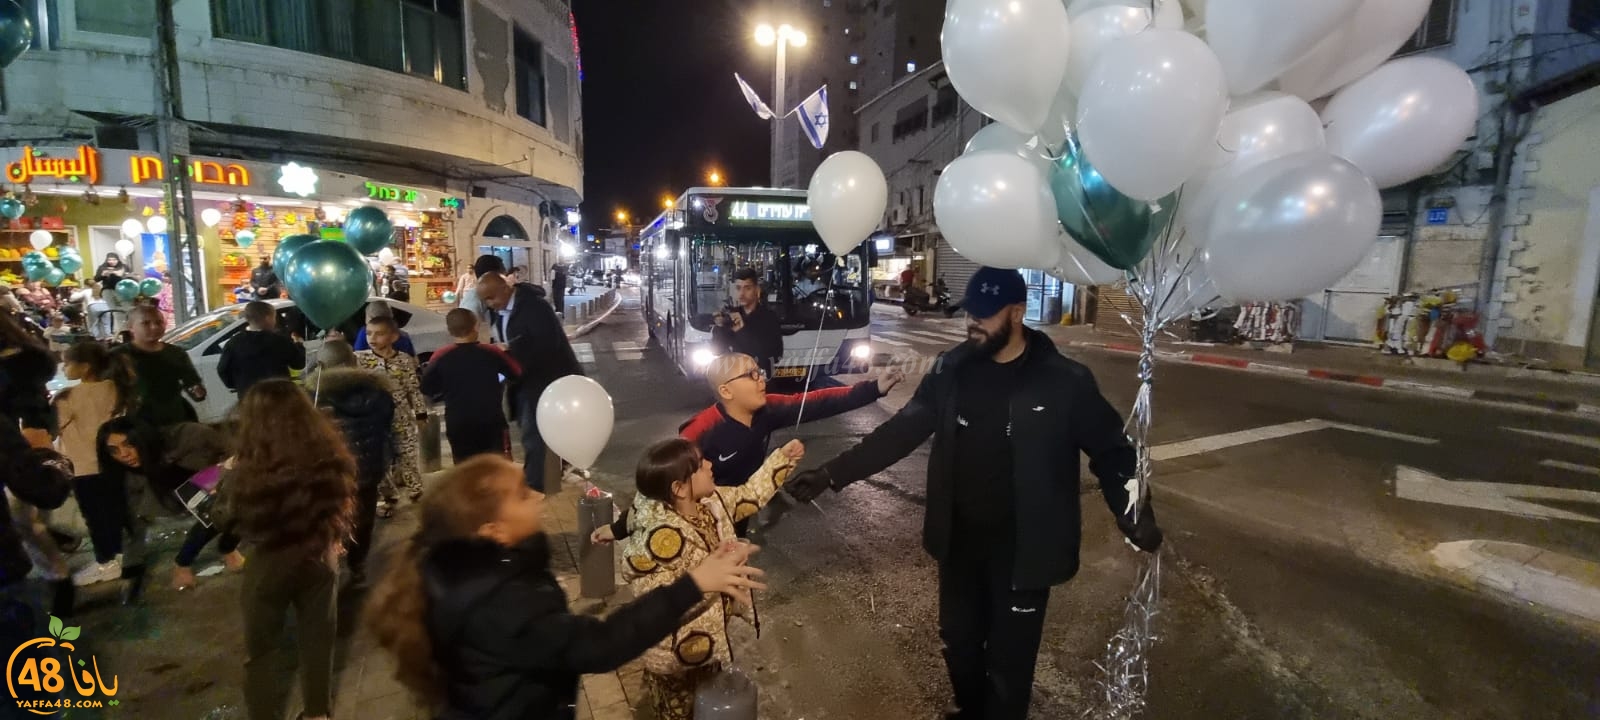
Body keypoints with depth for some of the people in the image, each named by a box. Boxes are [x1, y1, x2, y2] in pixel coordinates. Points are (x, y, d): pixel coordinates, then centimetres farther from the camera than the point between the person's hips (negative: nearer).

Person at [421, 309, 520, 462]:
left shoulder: (441, 357, -5)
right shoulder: (492, 352, -6)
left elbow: (426, 388, 2)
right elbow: (518, 373, 4)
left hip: (458, 425, 1)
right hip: (492, 421, -1)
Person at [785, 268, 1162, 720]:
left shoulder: (1064, 382, -13)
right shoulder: (953, 371, -4)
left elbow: (1110, 451, -4)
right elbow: (900, 431, -2)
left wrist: (1134, 515, -22)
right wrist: (831, 474, -8)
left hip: (1022, 550, -4)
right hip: (960, 542, 4)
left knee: (1008, 660, 12)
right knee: (959, 643, 22)